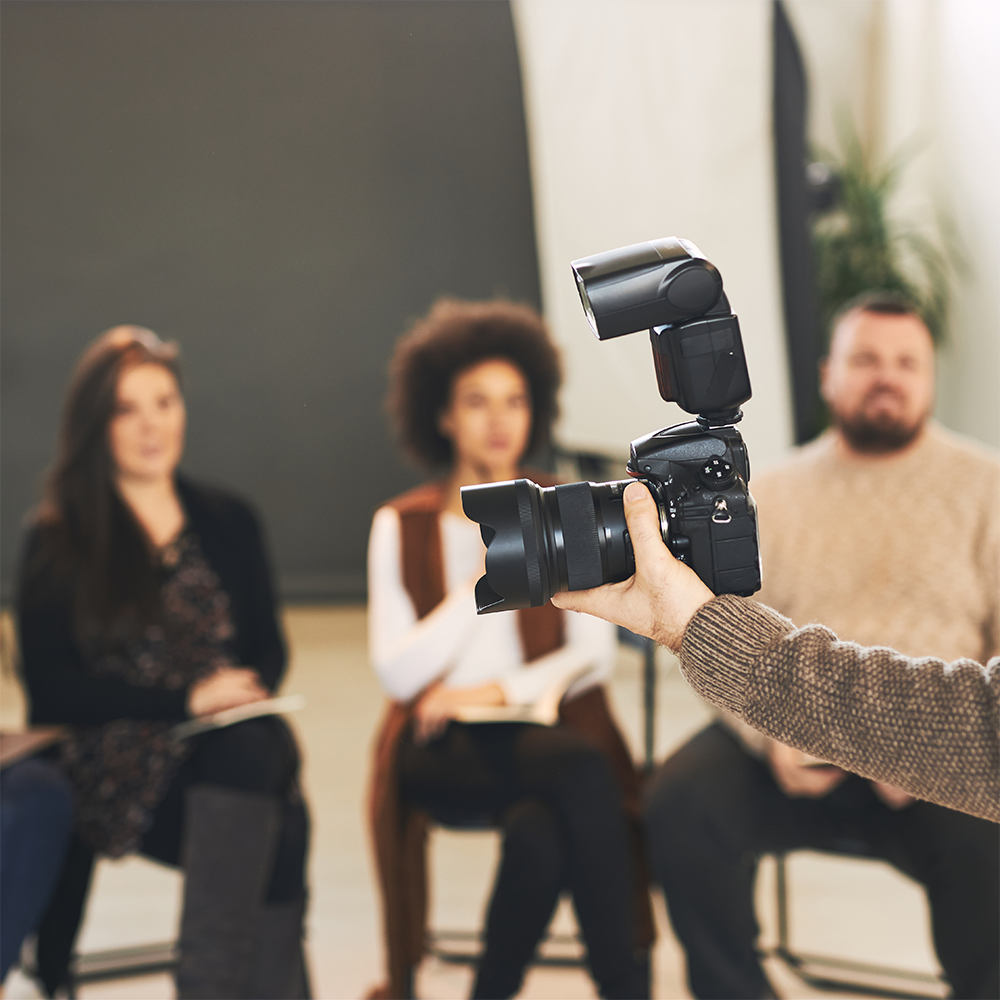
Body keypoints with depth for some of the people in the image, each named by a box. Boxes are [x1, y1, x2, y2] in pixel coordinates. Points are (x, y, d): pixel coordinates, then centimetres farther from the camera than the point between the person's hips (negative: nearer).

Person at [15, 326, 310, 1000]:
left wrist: (246, 693, -6)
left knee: (264, 750, -35)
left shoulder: (228, 523, 19)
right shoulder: (60, 543, 7)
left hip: (236, 749, 3)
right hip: (116, 768, -3)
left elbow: (269, 648, 19)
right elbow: (52, 691, -1)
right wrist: (187, 699, -11)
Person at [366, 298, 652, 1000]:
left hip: (545, 732, 1)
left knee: (540, 833, -37)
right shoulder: (402, 527, 9)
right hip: (442, 753, -1)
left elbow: (595, 654, 4)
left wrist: (499, 692, -11)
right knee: (578, 768, -34)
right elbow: (398, 672, -1)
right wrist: (485, 577, -7)